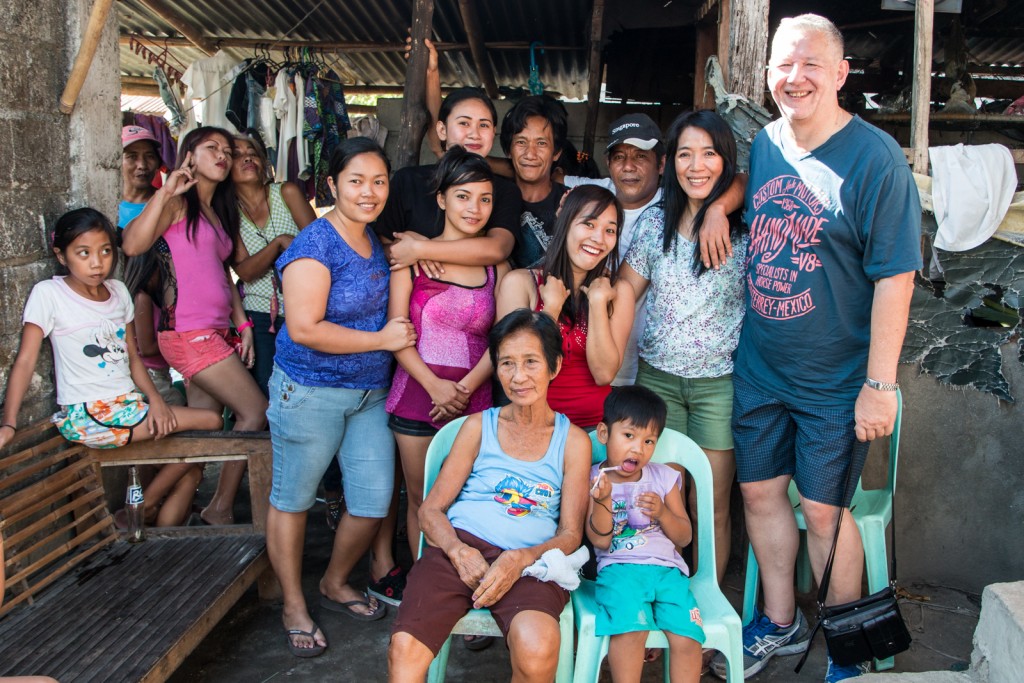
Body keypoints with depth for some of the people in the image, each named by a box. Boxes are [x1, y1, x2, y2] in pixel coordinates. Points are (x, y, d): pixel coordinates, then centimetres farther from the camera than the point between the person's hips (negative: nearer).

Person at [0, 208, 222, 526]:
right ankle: (144, 508, 1)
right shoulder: (48, 294, -8)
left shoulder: (119, 291, 9)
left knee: (192, 471, -2)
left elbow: (132, 356, 10)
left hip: (129, 405, 6)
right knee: (210, 422, -13)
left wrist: (154, 398, -6)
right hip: (86, 416, -6)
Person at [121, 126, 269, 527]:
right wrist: (164, 193, -24)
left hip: (214, 332, 8)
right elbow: (131, 245, -20)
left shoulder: (218, 212, 20)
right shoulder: (177, 204, -5)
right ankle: (221, 509, 5)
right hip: (188, 332, -8)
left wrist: (242, 323, 16)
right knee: (256, 412, -7)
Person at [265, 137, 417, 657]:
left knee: (374, 501, 8)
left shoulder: (375, 242, 8)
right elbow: (305, 328, -23)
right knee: (293, 498, 9)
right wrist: (382, 340, -17)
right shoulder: (316, 244, -16)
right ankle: (294, 605, 28)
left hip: (369, 393, 7)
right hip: (309, 391, -7)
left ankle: (335, 583, 35)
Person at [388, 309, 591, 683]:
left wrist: (519, 560, -14)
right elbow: (431, 508, 9)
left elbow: (571, 534, 6)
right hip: (460, 547, 0)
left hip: (531, 560, 0)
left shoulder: (573, 440, 11)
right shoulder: (479, 426, 13)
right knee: (404, 651, -29)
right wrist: (459, 551, -12)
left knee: (537, 649, -32)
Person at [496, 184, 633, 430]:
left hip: (598, 424, 1)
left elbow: (604, 374, -5)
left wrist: (598, 301, -8)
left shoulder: (618, 291, 5)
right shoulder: (519, 283, 0)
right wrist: (551, 306, -9)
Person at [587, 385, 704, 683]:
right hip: (619, 568, -3)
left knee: (686, 637, -21)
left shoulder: (664, 477, 14)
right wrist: (603, 500, -18)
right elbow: (600, 540, -2)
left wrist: (662, 513, -5)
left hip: (667, 568, 3)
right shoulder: (594, 479, 6)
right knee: (630, 629, -31)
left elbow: (684, 537, 14)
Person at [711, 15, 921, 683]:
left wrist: (880, 383, -18)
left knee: (824, 510, 4)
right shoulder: (763, 144, 3)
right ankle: (781, 622, 36)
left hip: (836, 378, -5)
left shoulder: (875, 158, -14)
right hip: (759, 367, 6)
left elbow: (895, 276, -16)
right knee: (760, 491, 13)